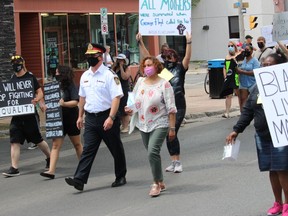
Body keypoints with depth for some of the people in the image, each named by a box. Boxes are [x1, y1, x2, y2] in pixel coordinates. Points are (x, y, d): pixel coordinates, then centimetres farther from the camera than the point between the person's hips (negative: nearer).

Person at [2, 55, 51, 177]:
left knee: (38, 140, 6)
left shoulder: (30, 77, -5)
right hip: (16, 115, 5)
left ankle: (50, 158, 29)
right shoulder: (12, 79, 11)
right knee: (14, 142, -2)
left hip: (30, 114, -5)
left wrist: (36, 100, -26)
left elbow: (40, 92, -6)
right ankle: (14, 168, -1)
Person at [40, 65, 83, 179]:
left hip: (71, 120, -5)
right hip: (58, 120, 5)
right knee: (55, 145, -5)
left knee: (77, 144, 12)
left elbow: (75, 102, -18)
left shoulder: (71, 86, -10)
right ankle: (51, 171, -11)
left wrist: (64, 104, -33)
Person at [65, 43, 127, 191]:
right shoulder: (85, 76, 11)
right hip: (90, 117, 5)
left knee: (116, 149, 9)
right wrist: (80, 116, 19)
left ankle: (120, 177, 24)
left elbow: (116, 97, -16)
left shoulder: (109, 75, -11)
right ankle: (79, 180, -11)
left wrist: (111, 118, -23)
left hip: (106, 117, -5)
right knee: (88, 149, -3)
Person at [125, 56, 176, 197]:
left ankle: (156, 183, -8)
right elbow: (134, 99, 19)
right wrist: (130, 109, -3)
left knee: (153, 151, -20)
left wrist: (172, 128, -10)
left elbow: (171, 109, -7)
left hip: (160, 124, -6)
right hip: (143, 125, 6)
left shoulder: (164, 84, -6)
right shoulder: (140, 82, 8)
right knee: (152, 153, 11)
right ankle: (160, 183, 24)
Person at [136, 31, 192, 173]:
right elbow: (147, 56, 7)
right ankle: (174, 162, 16)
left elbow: (187, 57, -17)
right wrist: (140, 42, 1)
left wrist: (188, 43, -29)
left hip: (178, 106, -5)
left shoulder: (180, 68, -1)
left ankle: (177, 162, -7)